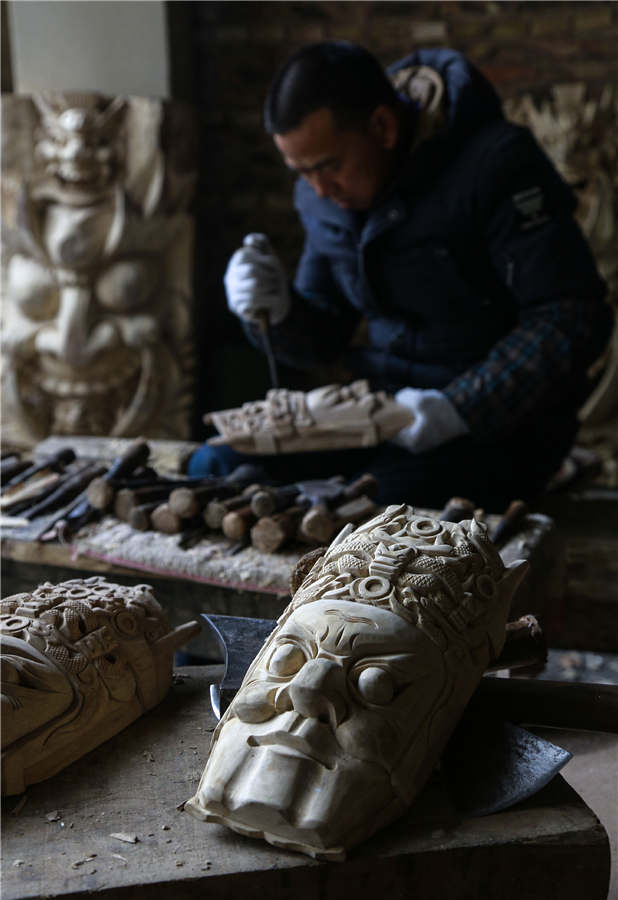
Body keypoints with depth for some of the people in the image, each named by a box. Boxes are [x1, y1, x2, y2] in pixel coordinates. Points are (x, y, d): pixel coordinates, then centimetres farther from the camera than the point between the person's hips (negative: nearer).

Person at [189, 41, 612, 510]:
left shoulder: (493, 164, -16)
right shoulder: (322, 192, 4)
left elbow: (574, 321, -18)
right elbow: (324, 339, 12)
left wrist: (457, 409, -26)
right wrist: (276, 311, -11)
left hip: (497, 420, -5)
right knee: (213, 468, -10)